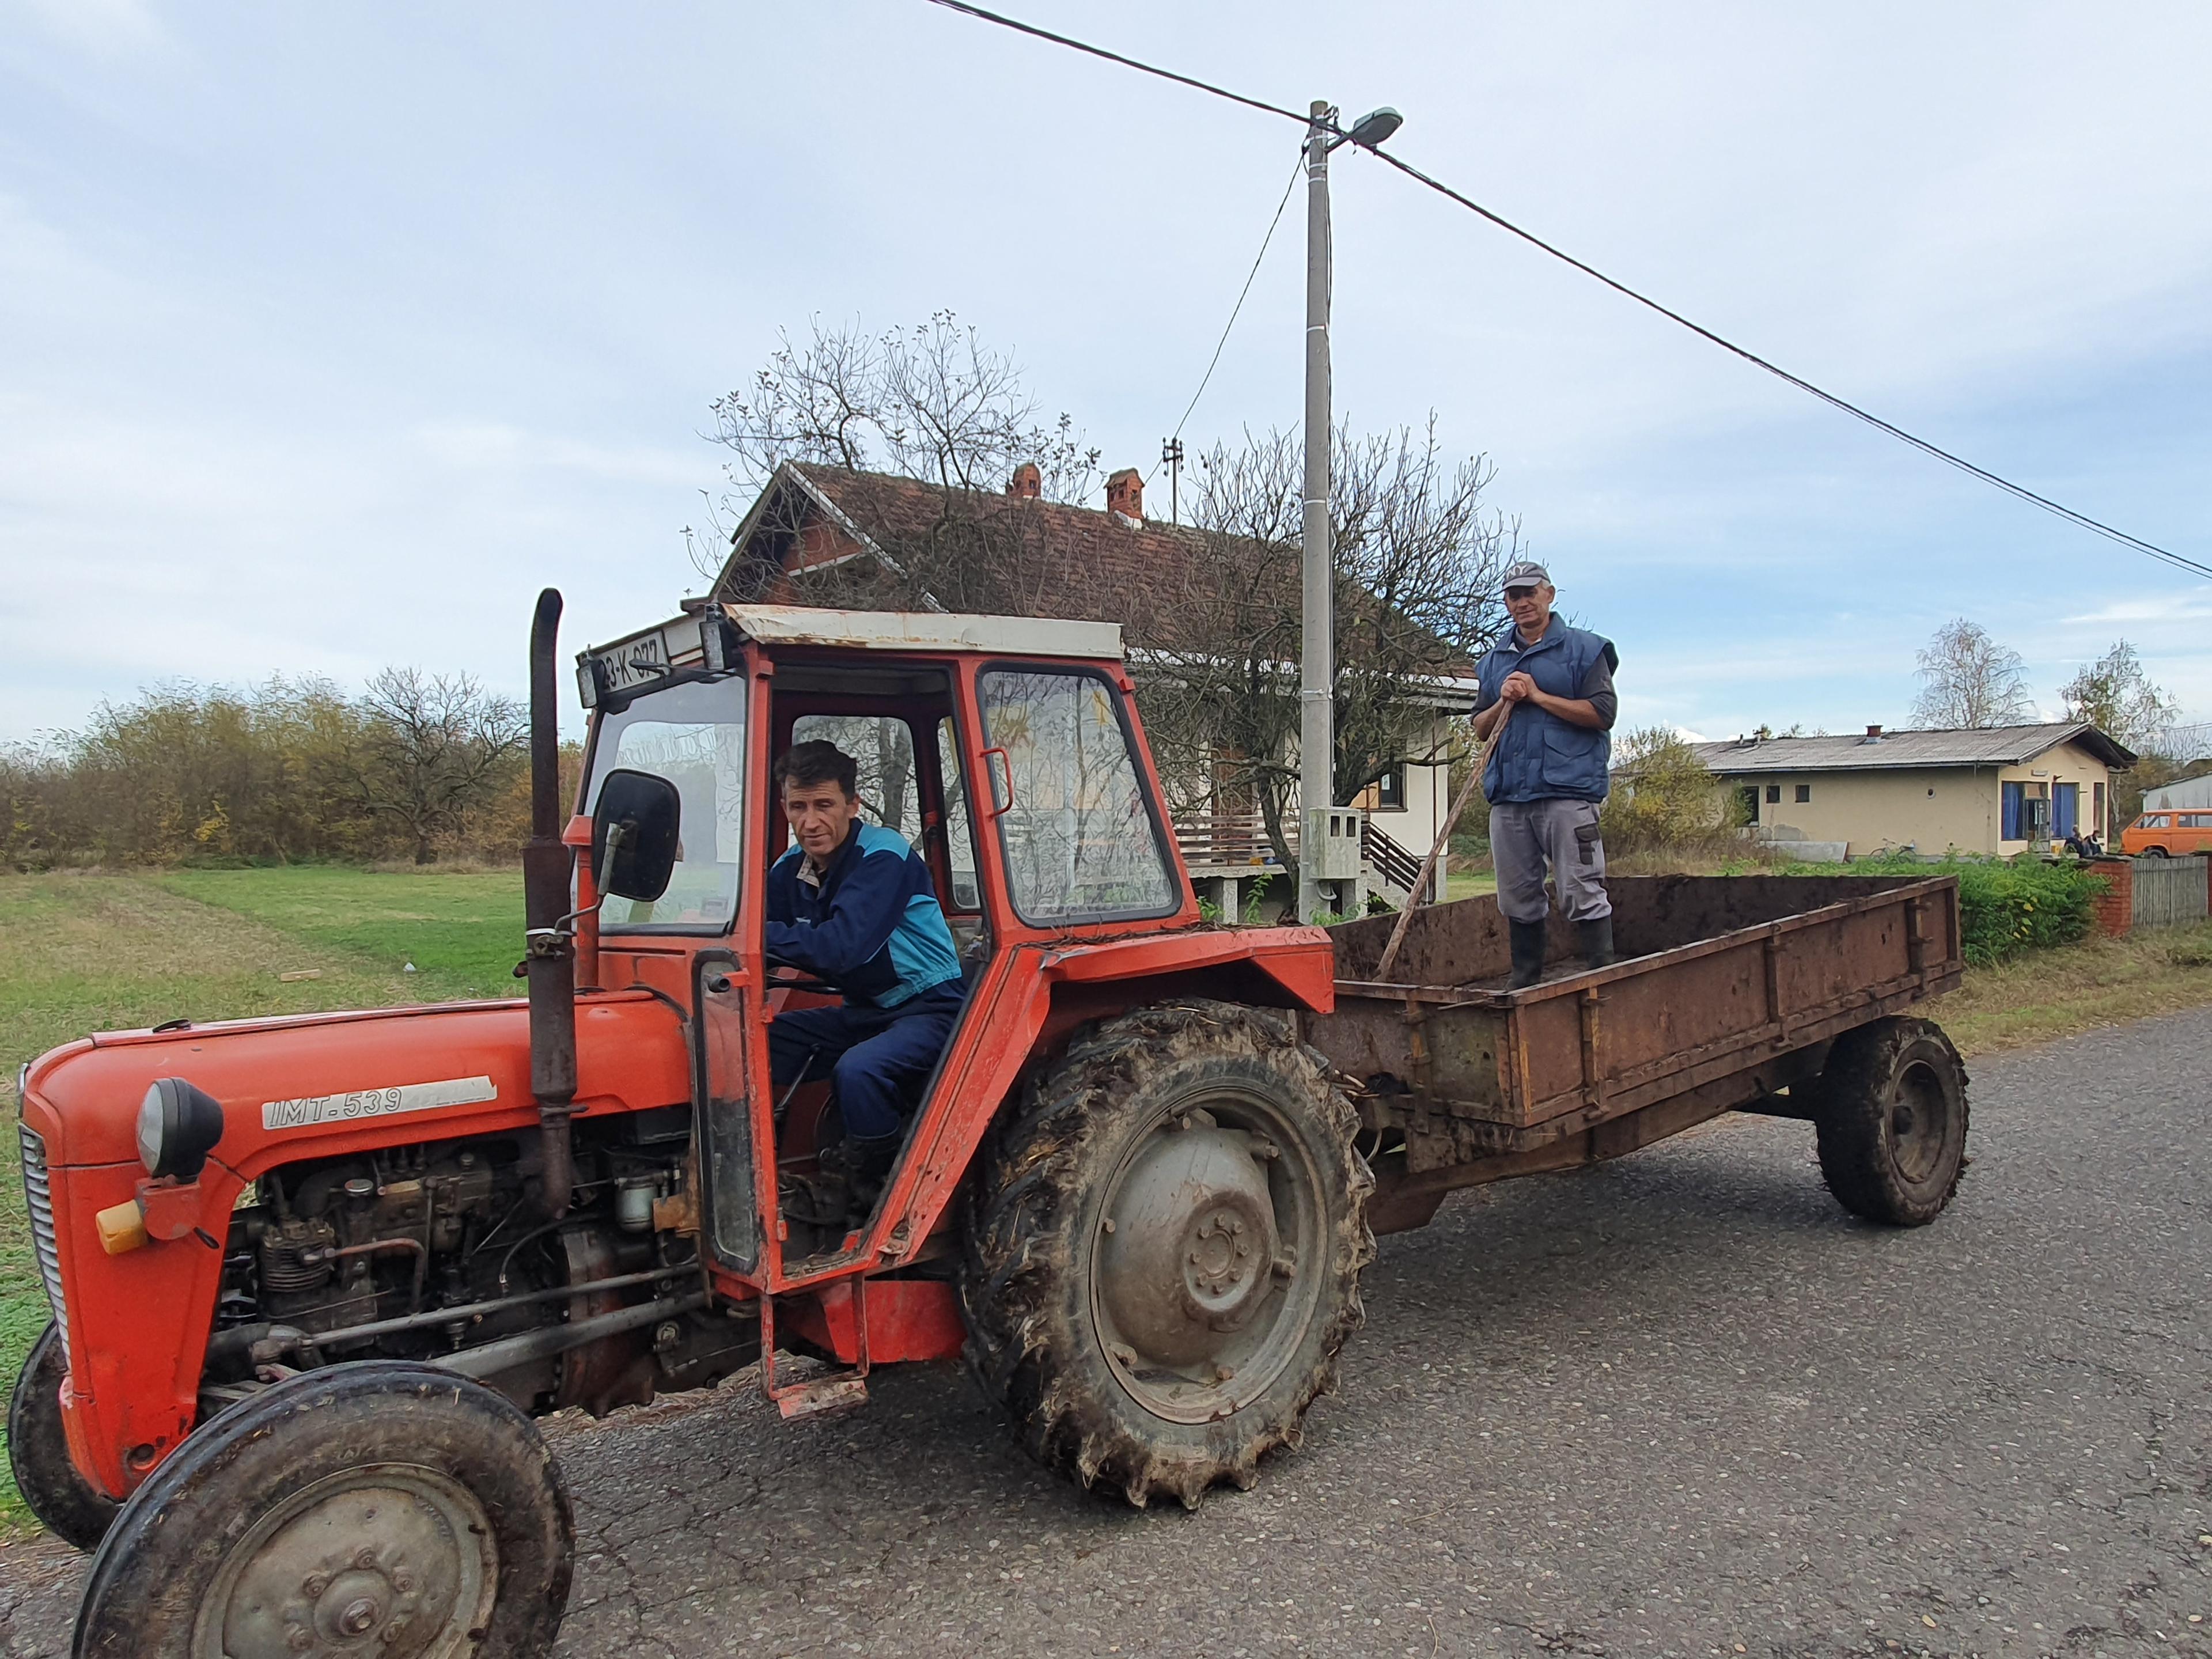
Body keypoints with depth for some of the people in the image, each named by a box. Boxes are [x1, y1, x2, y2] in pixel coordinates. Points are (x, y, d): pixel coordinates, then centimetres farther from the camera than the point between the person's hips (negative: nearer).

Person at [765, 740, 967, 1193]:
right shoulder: (789, 871, 3)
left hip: (929, 1008, -8)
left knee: (858, 1069, -33)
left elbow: (840, 947, -32)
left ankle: (882, 1188, -12)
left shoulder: (884, 857, -20)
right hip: (865, 1011, 8)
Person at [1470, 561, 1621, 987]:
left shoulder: (1584, 649, 4)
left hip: (1567, 790, -5)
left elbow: (1603, 713, -6)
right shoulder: (1493, 661, 19)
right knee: (1518, 900, 9)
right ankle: (1524, 985, 18)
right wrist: (1503, 702, -3)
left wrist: (1537, 696, -8)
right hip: (1508, 796, 5)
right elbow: (1480, 728, 18)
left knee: (1582, 894, -9)